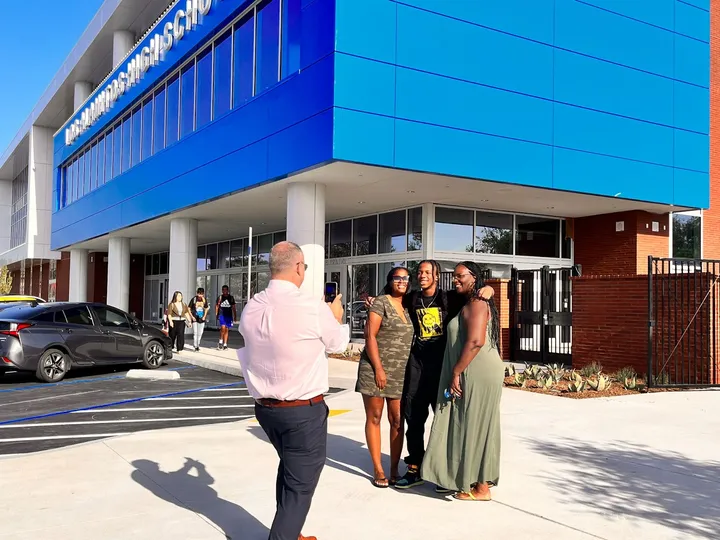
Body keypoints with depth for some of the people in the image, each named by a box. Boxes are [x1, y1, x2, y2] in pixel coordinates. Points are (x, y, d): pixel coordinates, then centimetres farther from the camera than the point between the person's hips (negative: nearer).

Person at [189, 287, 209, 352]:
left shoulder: (204, 299, 1)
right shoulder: (194, 299, -9)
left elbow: (206, 308, 16)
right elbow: (188, 308, -3)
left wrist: (204, 316, 5)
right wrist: (192, 316, -10)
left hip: (202, 319, 3)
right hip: (195, 319, -3)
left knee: (200, 333, 10)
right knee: (195, 333, -7)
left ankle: (198, 345, 26)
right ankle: (196, 346, -3)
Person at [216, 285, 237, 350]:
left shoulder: (231, 297, 6)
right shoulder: (220, 297, 3)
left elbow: (233, 307, 10)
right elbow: (217, 306, 7)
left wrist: (235, 316, 7)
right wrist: (216, 314, -4)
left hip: (229, 315, 2)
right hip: (221, 315, -2)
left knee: (226, 330, 5)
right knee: (223, 327, -21)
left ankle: (225, 345, 10)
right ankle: (221, 341, -4)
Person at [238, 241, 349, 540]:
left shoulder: (251, 308, -2)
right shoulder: (313, 307, -18)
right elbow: (338, 343, 0)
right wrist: (335, 318, 21)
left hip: (265, 408, 7)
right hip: (304, 411, -7)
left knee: (289, 469, 27)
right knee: (300, 484, 7)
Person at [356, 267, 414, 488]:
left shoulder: (408, 306, 13)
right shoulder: (381, 302, -4)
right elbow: (370, 336, -10)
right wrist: (378, 368, -15)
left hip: (401, 372, 5)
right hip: (376, 369, -5)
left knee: (397, 420, 4)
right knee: (374, 418, 3)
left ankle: (394, 470, 13)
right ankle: (378, 470, 10)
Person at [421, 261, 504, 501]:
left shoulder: (475, 304, -13)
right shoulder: (469, 303, 19)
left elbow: (475, 341, -24)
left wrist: (456, 372, -21)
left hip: (477, 373, -10)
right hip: (471, 374, 10)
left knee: (475, 426, -3)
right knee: (470, 427, 13)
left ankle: (482, 488, 6)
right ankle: (473, 481, 22)